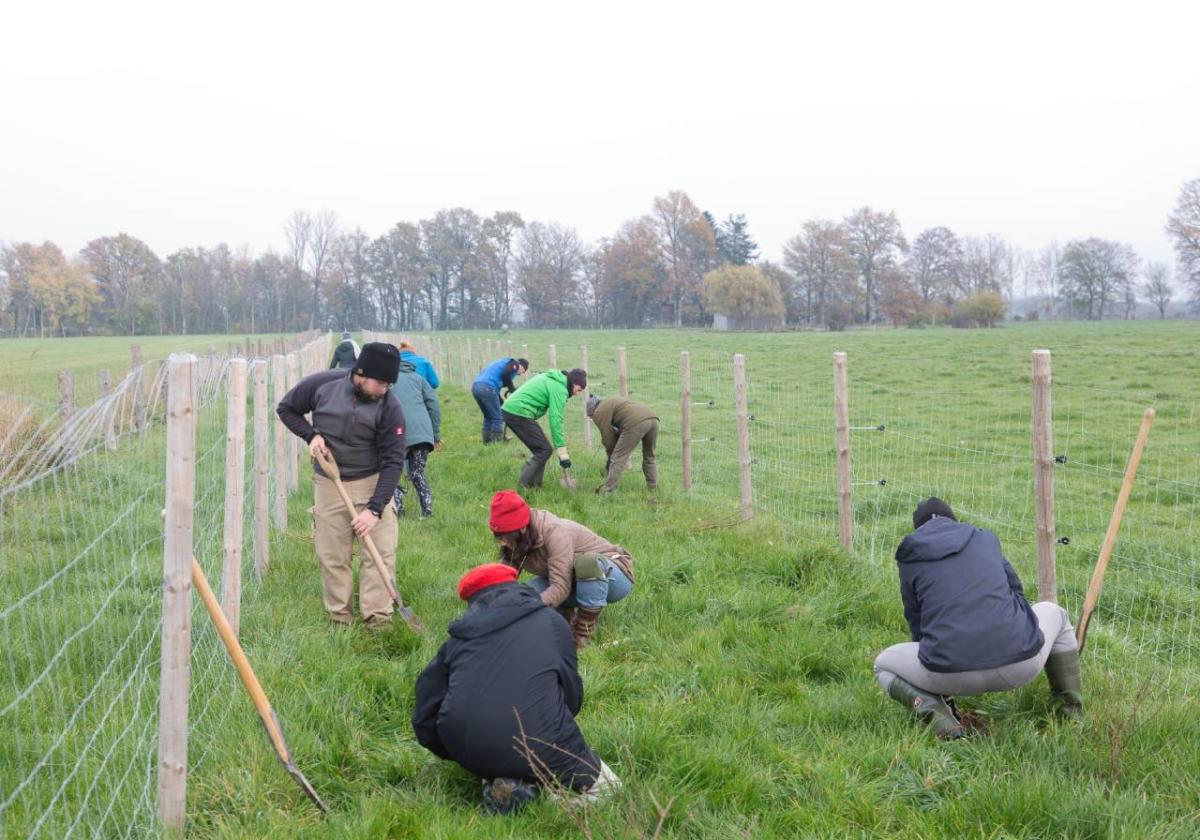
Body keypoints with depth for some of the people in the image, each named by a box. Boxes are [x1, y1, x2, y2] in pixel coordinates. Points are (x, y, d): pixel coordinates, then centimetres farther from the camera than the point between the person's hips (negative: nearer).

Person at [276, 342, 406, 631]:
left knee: (382, 550, -9)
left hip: (372, 481, -1)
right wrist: (311, 435, -14)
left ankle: (378, 619, -4)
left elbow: (393, 462, -16)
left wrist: (375, 508, -23)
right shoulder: (322, 385, -14)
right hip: (329, 481, 1)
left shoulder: (389, 407, -16)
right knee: (332, 555, 4)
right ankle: (341, 620, 15)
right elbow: (286, 409, 4)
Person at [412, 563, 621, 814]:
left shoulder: (457, 638, 13)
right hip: (540, 746, -4)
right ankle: (533, 781, -9)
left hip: (471, 754, 4)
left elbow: (424, 720, 11)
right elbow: (572, 695, 12)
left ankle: (500, 779, 1)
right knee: (607, 787, 14)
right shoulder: (551, 622, 9)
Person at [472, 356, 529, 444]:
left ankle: (487, 442, 24)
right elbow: (505, 375, -12)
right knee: (498, 418, 0)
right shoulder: (515, 363, 9)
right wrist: (513, 389, 3)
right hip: (487, 387, -9)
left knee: (488, 417, 22)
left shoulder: (504, 362, 34)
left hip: (475, 386, 9)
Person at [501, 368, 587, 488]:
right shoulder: (559, 389, -11)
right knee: (544, 450, -4)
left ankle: (533, 484, 14)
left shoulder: (552, 378, 19)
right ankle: (526, 486, -6)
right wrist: (563, 453, -15)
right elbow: (555, 421, -16)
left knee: (538, 449, 15)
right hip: (519, 414, -10)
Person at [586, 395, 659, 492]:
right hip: (653, 418, 8)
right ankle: (653, 487, 26)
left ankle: (607, 489, 1)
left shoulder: (599, 413, 10)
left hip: (636, 423, -8)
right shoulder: (610, 402, 36)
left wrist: (611, 455, 26)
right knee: (649, 457, 23)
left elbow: (608, 438, 12)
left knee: (618, 458, 0)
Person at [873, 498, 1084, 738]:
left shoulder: (910, 558, 14)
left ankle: (931, 709, -2)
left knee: (883, 666, 28)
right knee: (1053, 613, 35)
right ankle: (1072, 714, 30)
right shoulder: (985, 539, 19)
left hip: (954, 674, -2)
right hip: (1022, 665, 2)